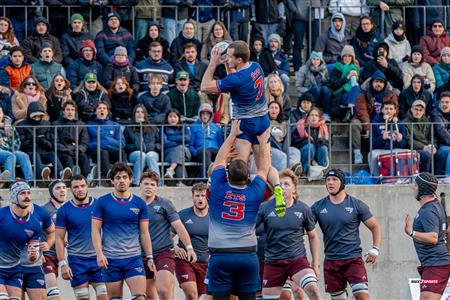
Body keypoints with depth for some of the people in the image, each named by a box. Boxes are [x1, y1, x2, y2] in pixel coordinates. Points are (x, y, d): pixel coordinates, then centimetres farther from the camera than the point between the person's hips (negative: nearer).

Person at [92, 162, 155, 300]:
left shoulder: (139, 204, 6)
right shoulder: (102, 202, 1)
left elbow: (144, 233, 10)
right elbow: (95, 230, 0)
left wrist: (150, 258, 5)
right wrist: (99, 254, -11)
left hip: (134, 258, 1)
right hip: (110, 259, -1)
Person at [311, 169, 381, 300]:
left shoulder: (356, 204, 0)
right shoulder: (318, 207, 5)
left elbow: (375, 226, 6)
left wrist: (375, 249, -7)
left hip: (353, 259, -3)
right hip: (331, 261, 3)